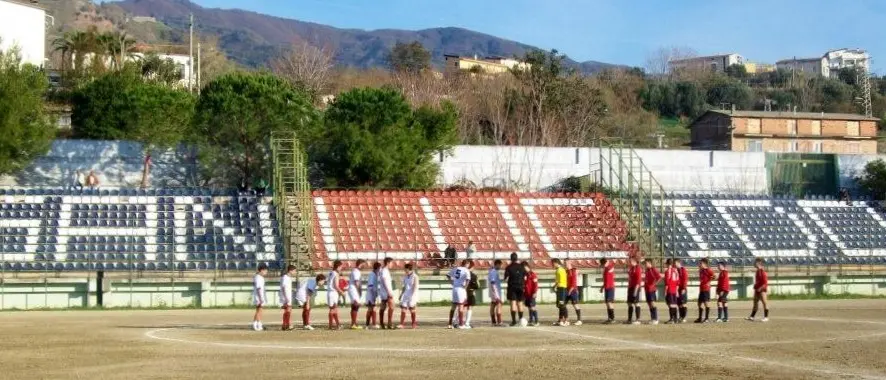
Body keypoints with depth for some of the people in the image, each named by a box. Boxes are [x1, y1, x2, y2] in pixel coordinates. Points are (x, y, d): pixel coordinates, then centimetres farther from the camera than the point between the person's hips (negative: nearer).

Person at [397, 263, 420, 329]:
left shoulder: (415, 277, -7)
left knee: (411, 309, -2)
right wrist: (401, 294, 16)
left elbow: (415, 287, -13)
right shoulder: (406, 277, 14)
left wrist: (412, 295, -21)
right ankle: (401, 324, -7)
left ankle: (414, 323, 11)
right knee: (403, 309, -4)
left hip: (412, 295, -6)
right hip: (406, 294, 6)